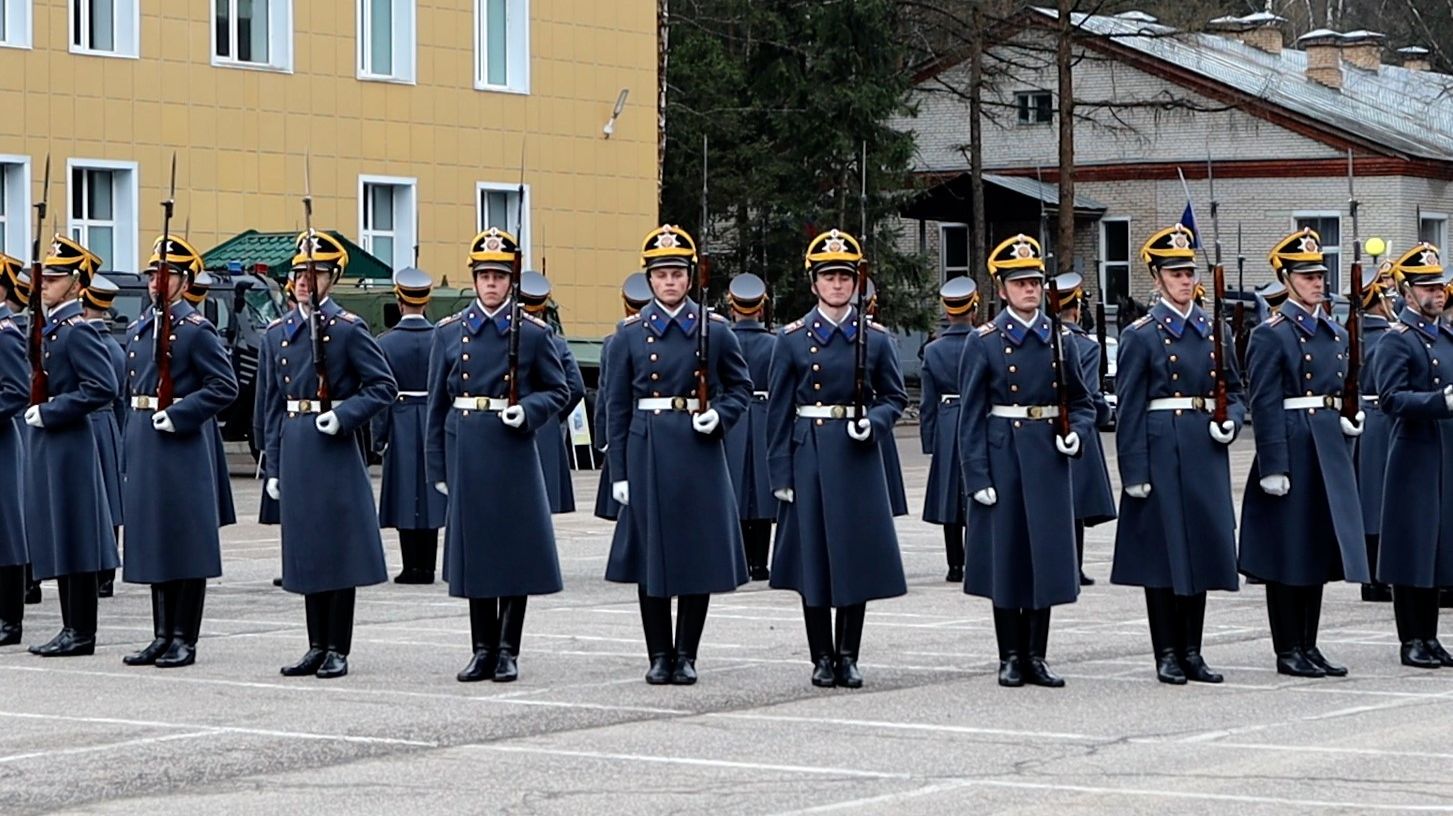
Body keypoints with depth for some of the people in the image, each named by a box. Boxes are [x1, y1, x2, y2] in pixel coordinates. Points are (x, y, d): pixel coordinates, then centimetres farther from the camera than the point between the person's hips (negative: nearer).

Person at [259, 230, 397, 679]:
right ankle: (317, 646, 15)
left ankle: (338, 650, 3)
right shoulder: (276, 334, 11)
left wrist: (343, 416, -18)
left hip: (335, 449, -5)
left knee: (339, 548, -2)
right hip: (295, 450, 5)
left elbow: (384, 387, -5)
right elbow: (274, 405, 14)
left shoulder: (348, 329, -4)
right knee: (305, 550, 9)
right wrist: (273, 468, 12)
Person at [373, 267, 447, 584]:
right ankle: (427, 567, 9)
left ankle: (412, 567, 1)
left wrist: (378, 437, -1)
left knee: (406, 496, 2)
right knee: (431, 495, 7)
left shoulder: (386, 342, -7)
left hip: (401, 424, -2)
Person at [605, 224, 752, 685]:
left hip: (699, 453, 0)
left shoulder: (714, 330, 4)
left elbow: (740, 387, 13)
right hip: (647, 452, 0)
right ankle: (659, 656, 11)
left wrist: (720, 415, -9)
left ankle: (686, 655, 11)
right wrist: (619, 472, -1)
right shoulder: (630, 334, 3)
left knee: (700, 554, 2)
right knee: (650, 556, 2)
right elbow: (617, 406, 4)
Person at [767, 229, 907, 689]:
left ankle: (848, 656, 10)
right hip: (810, 456, -1)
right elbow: (779, 410, 2)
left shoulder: (875, 338, 6)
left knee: (858, 555, 1)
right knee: (813, 556, 1)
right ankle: (822, 658, 10)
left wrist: (873, 422, -11)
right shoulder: (794, 339, 2)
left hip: (858, 457, 1)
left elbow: (895, 397, 12)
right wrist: (781, 474, -3)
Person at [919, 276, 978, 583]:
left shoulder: (932, 350, 1)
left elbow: (928, 403, 3)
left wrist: (929, 442, 9)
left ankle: (955, 565, 9)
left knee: (950, 496, 8)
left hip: (946, 429, 2)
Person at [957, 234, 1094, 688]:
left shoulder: (1061, 339, 8)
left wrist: (1076, 433, -7)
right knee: (1005, 553, 2)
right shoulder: (985, 342, -1)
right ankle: (1011, 658, 10)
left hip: (1048, 458, 3)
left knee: (1046, 552, 2)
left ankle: (1037, 656, 10)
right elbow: (972, 415, -3)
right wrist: (978, 477, -9)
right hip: (1003, 455, -3)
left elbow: (1082, 403, 14)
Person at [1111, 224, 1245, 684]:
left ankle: (1192, 651, 14)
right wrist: (1134, 471, -12)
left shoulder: (1214, 330, 12)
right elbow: (1129, 408, -6)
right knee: (1162, 552, -1)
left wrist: (1231, 421, -4)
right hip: (1162, 452, -5)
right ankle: (1167, 655, 6)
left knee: (1202, 550, 7)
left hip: (1206, 454, 5)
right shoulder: (1141, 335, -3)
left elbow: (1235, 389, 19)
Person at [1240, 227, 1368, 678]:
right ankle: (1288, 651, 5)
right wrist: (1273, 467, -17)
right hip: (1292, 450, -7)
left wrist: (1353, 417, 2)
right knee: (1288, 554, -1)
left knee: (1320, 551, 10)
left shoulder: (1336, 334, 15)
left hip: (1331, 454, 7)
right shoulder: (1271, 335, -7)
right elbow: (1265, 405, -12)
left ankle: (1309, 645, 17)